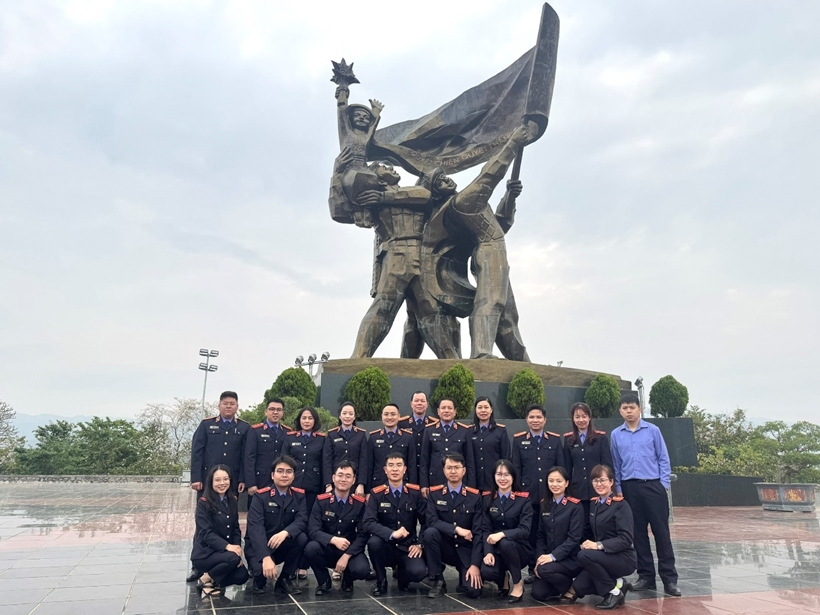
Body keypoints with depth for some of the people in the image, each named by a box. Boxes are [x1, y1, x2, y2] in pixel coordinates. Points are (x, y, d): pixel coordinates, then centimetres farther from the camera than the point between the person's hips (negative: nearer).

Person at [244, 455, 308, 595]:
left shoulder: (299, 496, -1)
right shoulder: (260, 496, -12)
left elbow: (302, 520, -16)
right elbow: (255, 528, -24)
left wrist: (285, 533, -39)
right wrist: (266, 557, -38)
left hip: (284, 546, 3)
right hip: (259, 546, -3)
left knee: (302, 538, -27)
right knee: (262, 570, -33)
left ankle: (284, 579, -5)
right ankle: (259, 580, 7)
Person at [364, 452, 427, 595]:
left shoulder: (415, 492, -2)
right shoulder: (376, 494, -7)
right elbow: (368, 523, -18)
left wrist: (420, 544, -6)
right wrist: (392, 534, -31)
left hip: (408, 548, 0)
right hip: (386, 547, 0)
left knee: (418, 572, -28)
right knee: (373, 542, -33)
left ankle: (402, 573, 11)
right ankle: (381, 581, -6)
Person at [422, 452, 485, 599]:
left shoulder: (474, 496, -5)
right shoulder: (434, 493, -3)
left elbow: (479, 532, -9)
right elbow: (431, 521, -16)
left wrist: (475, 564, -17)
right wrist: (457, 529, -26)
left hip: (466, 550, -1)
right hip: (444, 547, 1)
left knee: (473, 590, -21)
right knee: (430, 532, -30)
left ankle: (465, 574, 17)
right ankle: (438, 581, -12)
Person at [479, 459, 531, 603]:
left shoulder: (523, 499, -8)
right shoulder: (487, 498, 1)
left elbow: (525, 530, -18)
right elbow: (486, 529, -2)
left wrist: (502, 534, -33)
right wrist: (488, 552, -18)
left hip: (519, 548, -2)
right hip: (496, 549, 2)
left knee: (505, 543, -36)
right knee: (486, 571, -29)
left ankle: (518, 583, -8)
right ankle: (503, 579, 12)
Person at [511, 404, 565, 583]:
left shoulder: (555, 439, 7)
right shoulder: (518, 440, 5)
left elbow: (561, 468, 7)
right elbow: (515, 469, 4)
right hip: (528, 494, 0)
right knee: (530, 533, 5)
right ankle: (533, 569, 15)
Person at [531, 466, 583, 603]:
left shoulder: (575, 506, -9)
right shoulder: (544, 504, 8)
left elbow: (574, 537, -16)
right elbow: (541, 535, 8)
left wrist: (553, 556, -24)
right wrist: (539, 558, -7)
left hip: (571, 558, -5)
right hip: (548, 557, 5)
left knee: (544, 569, -31)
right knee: (538, 593, -12)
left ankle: (571, 589, -2)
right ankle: (562, 585, 18)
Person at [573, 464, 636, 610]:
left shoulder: (621, 505, -13)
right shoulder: (594, 504, 8)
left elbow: (626, 539, -21)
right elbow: (591, 532, 14)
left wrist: (598, 545, -29)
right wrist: (586, 543, -6)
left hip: (623, 559, -7)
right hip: (603, 557, 7)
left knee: (584, 555, -30)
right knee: (579, 587, -10)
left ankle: (614, 591, -10)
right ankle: (618, 584, 9)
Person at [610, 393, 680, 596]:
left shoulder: (652, 430, 0)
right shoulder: (616, 435, 5)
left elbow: (663, 459, 2)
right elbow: (616, 464, 10)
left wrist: (664, 484, -4)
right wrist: (618, 489, 7)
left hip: (653, 486, -2)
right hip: (630, 488, 2)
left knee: (661, 531, -1)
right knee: (638, 533, 8)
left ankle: (669, 578, 5)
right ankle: (646, 576, 17)